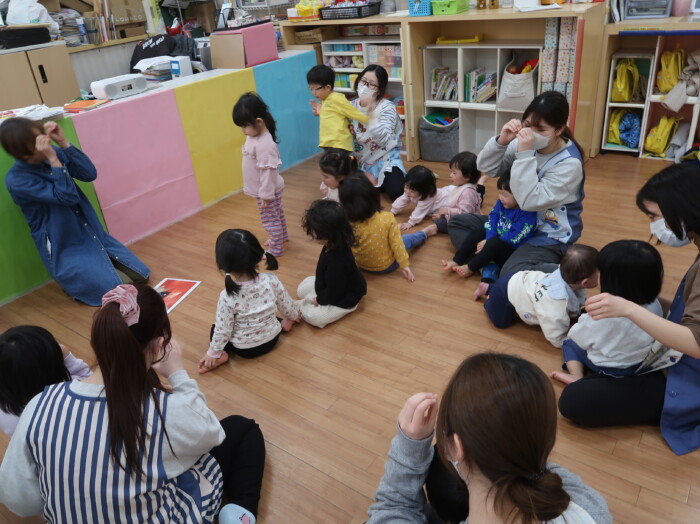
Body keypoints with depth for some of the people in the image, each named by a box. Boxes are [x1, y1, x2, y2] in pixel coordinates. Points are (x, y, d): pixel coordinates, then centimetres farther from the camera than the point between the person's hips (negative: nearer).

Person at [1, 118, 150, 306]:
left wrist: (63, 142, -19)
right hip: (64, 250, -6)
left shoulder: (53, 152, -3)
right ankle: (72, 278, 10)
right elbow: (68, 197, -25)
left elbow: (90, 174, -13)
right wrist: (53, 160, -30)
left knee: (139, 274, 4)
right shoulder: (16, 181, -18)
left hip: (93, 235, 6)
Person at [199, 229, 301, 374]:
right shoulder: (271, 281, -22)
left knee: (215, 329, 22)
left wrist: (213, 353, -1)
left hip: (244, 349, -3)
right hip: (272, 339, 3)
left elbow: (223, 330, -19)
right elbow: (287, 305, -6)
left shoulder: (227, 297, -31)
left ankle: (221, 356, 1)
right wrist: (296, 315, 17)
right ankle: (284, 323, 18)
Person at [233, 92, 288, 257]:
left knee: (270, 218, 6)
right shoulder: (254, 137, 0)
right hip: (266, 189, 9)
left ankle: (276, 249, 21)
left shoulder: (264, 144, -31)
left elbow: (267, 171, -28)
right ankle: (281, 237, 46)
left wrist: (266, 194, -22)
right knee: (276, 214, 26)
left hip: (268, 190, -9)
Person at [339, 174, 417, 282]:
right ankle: (423, 234, 59)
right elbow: (396, 243, -20)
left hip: (363, 267, 1)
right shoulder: (387, 218, -30)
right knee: (410, 238, 28)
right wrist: (404, 265, -10)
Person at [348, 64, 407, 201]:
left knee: (397, 193, -24)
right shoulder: (351, 106, 1)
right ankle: (370, 182, 14)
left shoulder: (387, 107, -13)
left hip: (385, 160, -4)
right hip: (359, 162, 4)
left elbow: (383, 139, -28)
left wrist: (370, 111, -32)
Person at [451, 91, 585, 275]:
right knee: (458, 223, 3)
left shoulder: (569, 163, -23)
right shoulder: (526, 142, -7)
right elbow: (486, 168, -5)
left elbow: (529, 201, -32)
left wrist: (525, 154, -34)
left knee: (513, 274, -33)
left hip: (550, 236, -7)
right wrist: (501, 141, -23)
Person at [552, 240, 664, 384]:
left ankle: (576, 376, -3)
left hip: (605, 367, -5)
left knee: (570, 342, 16)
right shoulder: (655, 305, -16)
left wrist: (584, 319, 8)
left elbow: (581, 337, -15)